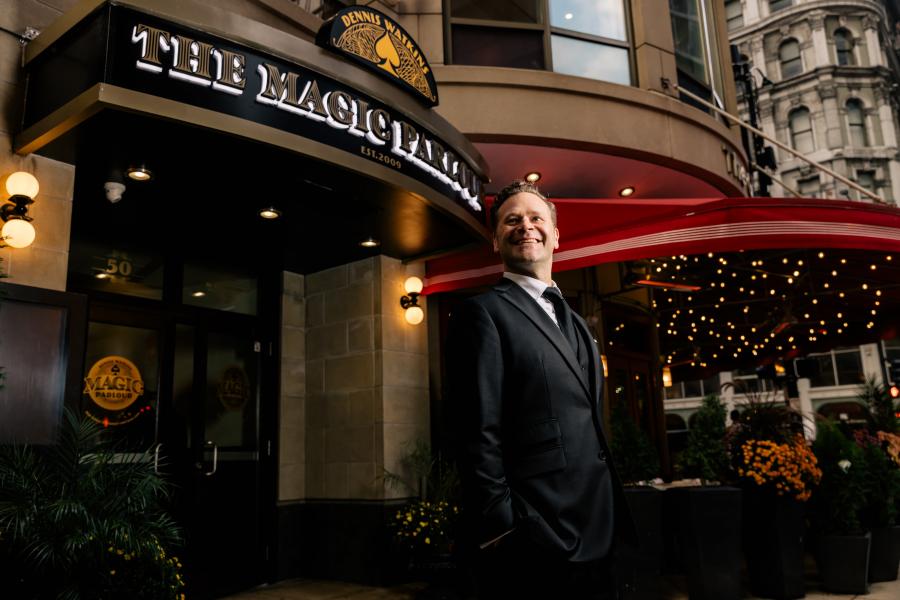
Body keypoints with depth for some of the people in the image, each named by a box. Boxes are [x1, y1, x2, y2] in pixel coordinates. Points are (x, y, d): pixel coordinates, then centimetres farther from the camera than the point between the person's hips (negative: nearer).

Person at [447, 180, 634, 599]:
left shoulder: (574, 323, 18)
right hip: (534, 547, -8)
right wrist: (502, 532, -19)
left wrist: (612, 517, 15)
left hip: (595, 537, 8)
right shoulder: (483, 313, -8)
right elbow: (479, 437, -15)